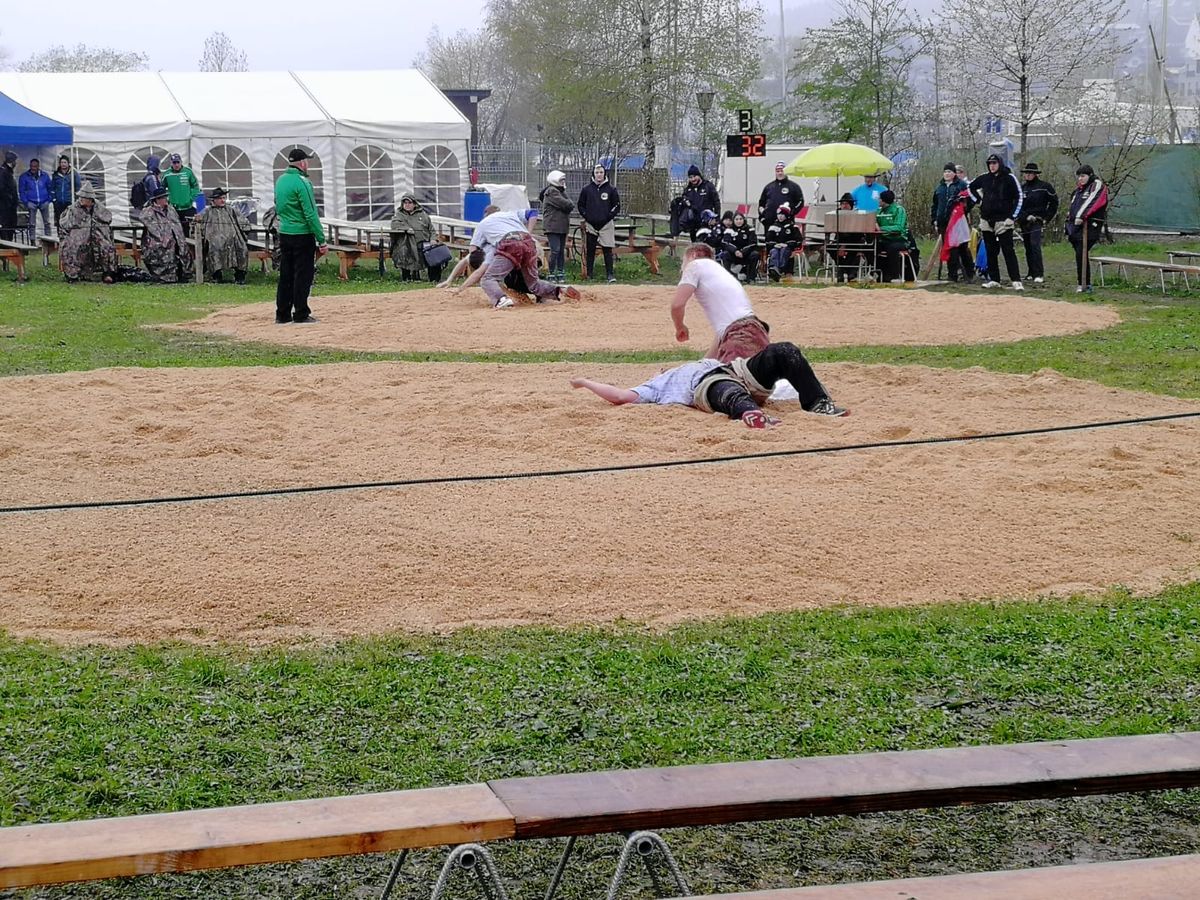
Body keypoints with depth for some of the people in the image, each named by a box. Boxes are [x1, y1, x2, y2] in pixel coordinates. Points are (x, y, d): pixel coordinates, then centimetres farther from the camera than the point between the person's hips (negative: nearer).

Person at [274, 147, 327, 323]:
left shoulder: (280, 181, 10)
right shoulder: (301, 182, -15)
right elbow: (311, 214, -18)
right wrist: (322, 240, -16)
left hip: (284, 234, 8)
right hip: (302, 235, -8)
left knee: (286, 275, 12)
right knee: (303, 275, -1)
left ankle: (282, 314, 14)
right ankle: (301, 314, 2)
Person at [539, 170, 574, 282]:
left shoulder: (561, 191, 20)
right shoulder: (551, 191, -11)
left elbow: (568, 206, 12)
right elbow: (564, 204, -19)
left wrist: (569, 206, -8)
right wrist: (571, 206, -1)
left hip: (562, 227, 9)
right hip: (552, 226, -9)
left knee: (561, 251, 11)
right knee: (555, 250, -13)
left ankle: (560, 273, 16)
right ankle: (552, 274, -9)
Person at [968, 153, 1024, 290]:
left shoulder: (1009, 178, -6)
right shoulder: (985, 178, 7)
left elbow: (1018, 198, -6)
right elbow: (972, 187, 26)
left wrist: (1012, 217, -11)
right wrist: (978, 200, 12)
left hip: (1003, 220, -5)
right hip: (986, 220, 5)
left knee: (1008, 251, -10)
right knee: (991, 251, 9)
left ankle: (1016, 280, -12)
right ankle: (993, 279, 17)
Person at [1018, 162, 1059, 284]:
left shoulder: (1044, 186, -1)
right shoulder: (1022, 188, 10)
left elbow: (1054, 202, 6)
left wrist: (1046, 218, 0)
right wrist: (1027, 216, -7)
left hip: (1038, 221, -5)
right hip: (1025, 222, 5)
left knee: (1035, 245, -19)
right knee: (1028, 248, 9)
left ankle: (1039, 275, -23)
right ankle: (1031, 273, 19)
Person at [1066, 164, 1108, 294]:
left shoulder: (1097, 186, -2)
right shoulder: (1078, 190, 25)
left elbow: (1092, 202, -20)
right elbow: (1071, 210, 29)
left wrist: (1081, 215, -29)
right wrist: (1068, 229, 25)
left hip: (1090, 227, -9)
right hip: (1076, 227, 9)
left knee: (1081, 255, -16)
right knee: (1080, 256, 7)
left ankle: (1083, 285, -15)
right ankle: (1087, 285, 12)